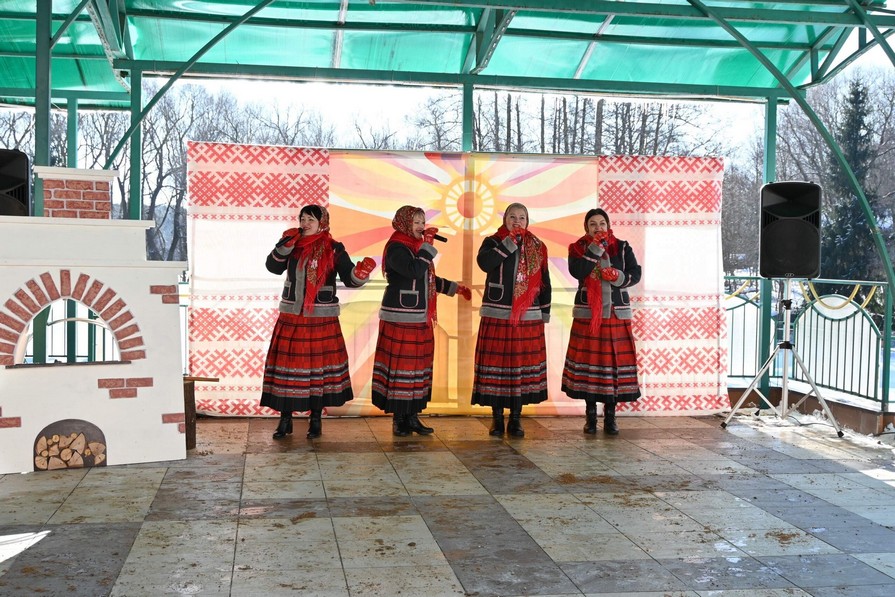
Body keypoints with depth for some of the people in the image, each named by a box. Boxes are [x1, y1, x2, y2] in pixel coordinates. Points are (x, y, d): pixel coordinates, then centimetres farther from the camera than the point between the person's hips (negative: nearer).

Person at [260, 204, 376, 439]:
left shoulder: (333, 249, -3)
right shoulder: (293, 245, 6)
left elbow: (350, 279, -9)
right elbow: (273, 267, -1)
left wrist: (361, 272, -30)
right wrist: (285, 246, -14)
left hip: (322, 319, -3)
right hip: (291, 317, 3)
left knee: (319, 366, 2)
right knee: (287, 364, 3)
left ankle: (316, 420, 16)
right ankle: (285, 420, 15)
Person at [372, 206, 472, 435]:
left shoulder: (416, 247, 17)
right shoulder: (396, 248, -11)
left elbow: (428, 279, 28)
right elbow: (415, 272, -27)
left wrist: (455, 288, 29)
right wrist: (428, 246, -19)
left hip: (420, 319, 9)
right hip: (400, 319, -9)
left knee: (418, 363, 9)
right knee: (400, 364, -6)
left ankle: (412, 416, 15)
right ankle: (399, 418, 1)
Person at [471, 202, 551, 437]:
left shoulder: (537, 247, 11)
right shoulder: (493, 242, 4)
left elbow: (544, 281, 13)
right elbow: (484, 263, -17)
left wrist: (545, 311, 12)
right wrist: (507, 246, -20)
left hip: (528, 317, 2)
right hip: (497, 315, -2)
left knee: (524, 364, 2)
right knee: (496, 364, -1)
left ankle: (516, 418, 12)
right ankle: (497, 417, 9)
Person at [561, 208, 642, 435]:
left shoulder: (622, 247, 8)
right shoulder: (578, 248, 4)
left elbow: (635, 274, 3)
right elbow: (577, 272, -14)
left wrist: (618, 276, -15)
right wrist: (595, 248, -16)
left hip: (616, 314, 1)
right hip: (587, 314, -1)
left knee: (614, 360, 0)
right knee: (588, 361, -1)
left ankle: (610, 416, 8)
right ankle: (590, 415, 9)